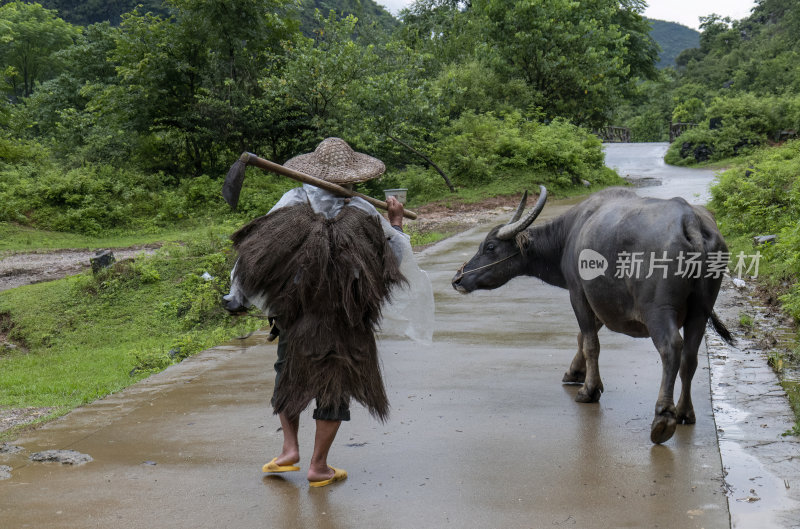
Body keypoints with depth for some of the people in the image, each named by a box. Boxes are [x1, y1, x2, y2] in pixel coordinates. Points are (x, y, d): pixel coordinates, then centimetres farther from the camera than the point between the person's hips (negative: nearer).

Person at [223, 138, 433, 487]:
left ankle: (289, 448, 17)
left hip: (294, 314, 1)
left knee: (289, 374, 24)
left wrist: (238, 298, 9)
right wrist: (396, 223, 22)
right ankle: (318, 466, 15)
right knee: (335, 386, 11)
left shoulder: (292, 203, -4)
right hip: (344, 321, -1)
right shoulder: (364, 214, -5)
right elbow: (396, 258, 5)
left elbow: (255, 253, -1)